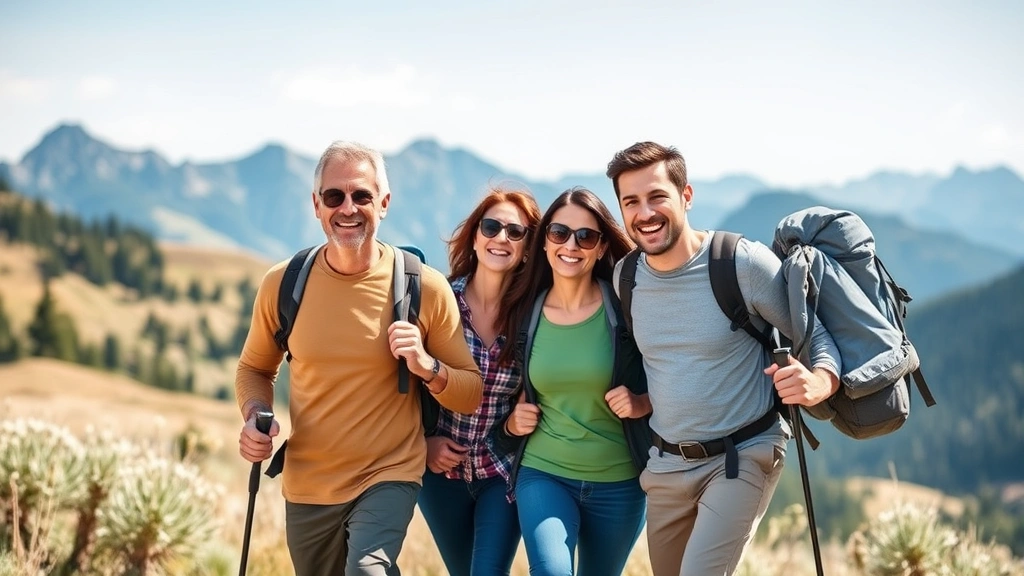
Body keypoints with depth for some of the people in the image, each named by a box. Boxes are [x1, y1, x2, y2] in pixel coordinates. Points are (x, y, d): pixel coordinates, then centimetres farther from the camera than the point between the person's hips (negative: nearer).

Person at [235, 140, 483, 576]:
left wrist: (427, 367, -22)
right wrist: (255, 417, -8)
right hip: (307, 485, 3)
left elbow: (471, 395, -3)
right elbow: (254, 368, 12)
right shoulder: (282, 285, -5)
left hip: (389, 476, -3)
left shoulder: (424, 288, -10)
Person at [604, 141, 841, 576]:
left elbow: (815, 333, -10)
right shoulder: (625, 276, -1)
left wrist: (821, 380, -30)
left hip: (743, 456, -5)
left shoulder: (744, 263, -17)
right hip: (665, 462, 6)